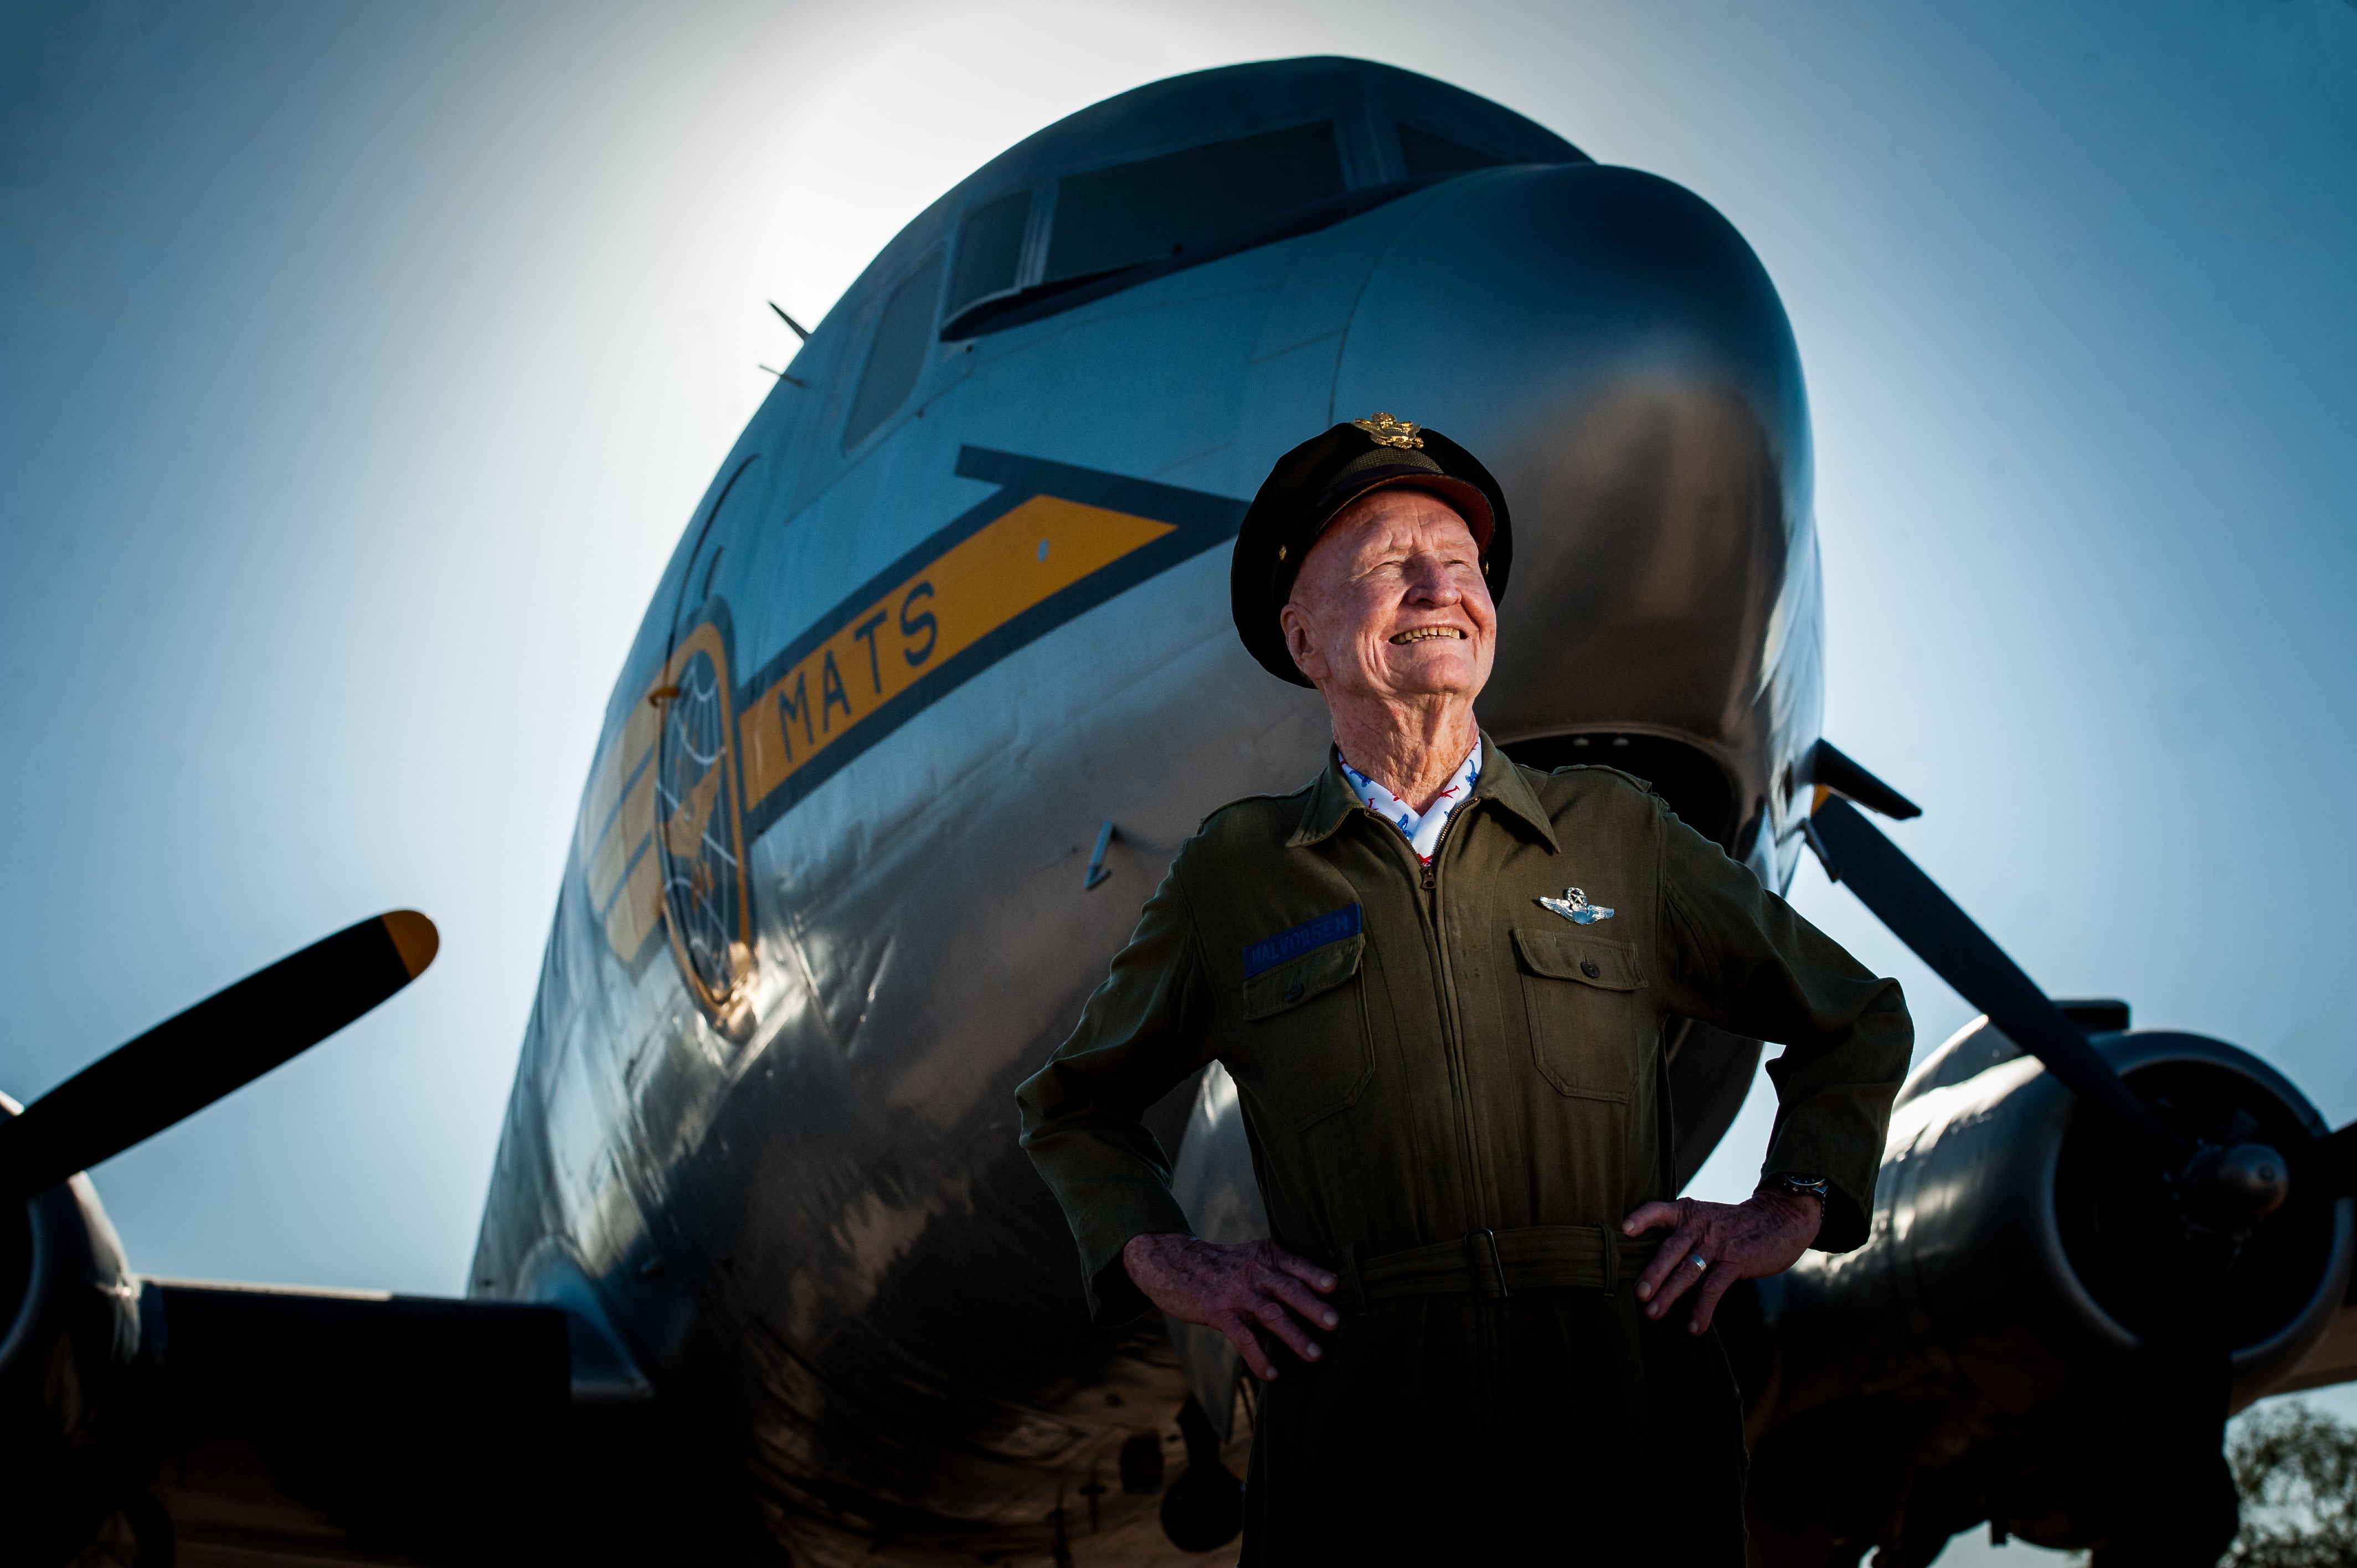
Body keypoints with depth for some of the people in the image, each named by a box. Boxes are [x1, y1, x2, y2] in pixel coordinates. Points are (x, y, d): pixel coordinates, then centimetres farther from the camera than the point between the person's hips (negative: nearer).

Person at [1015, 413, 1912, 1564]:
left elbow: (1856, 1023, 23)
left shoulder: (1618, 834, 11)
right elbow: (1071, 1107, 24)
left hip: (1628, 1431, 1)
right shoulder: (1232, 875, 10)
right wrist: (1163, 1263, 8)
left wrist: (1793, 1209, 9)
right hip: (1358, 1444, -1)